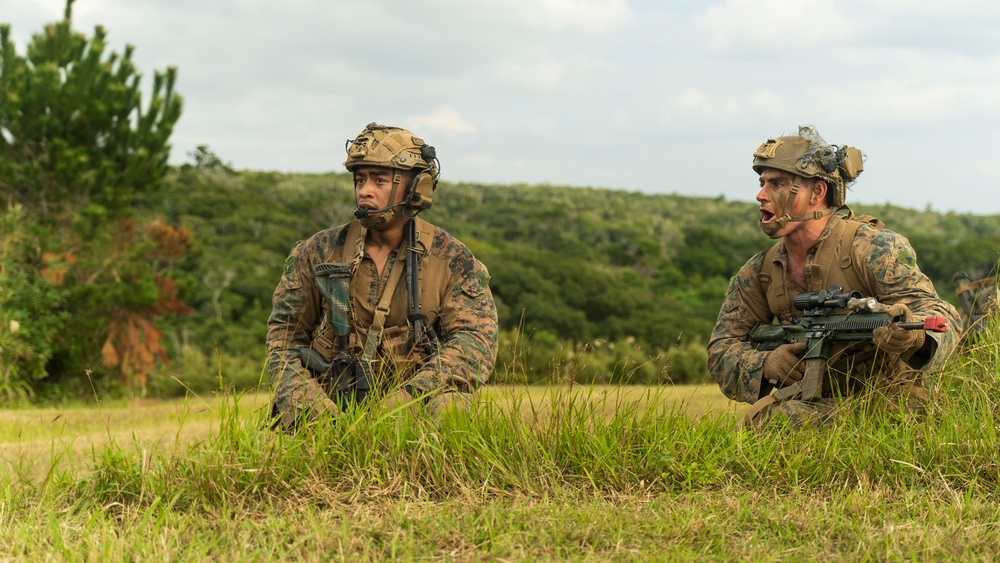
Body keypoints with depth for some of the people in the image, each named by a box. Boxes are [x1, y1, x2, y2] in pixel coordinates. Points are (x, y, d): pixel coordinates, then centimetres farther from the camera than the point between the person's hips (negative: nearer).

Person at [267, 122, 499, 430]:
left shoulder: (452, 260, 0)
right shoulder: (319, 251, 6)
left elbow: (476, 339, -11)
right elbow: (285, 330, 12)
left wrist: (412, 394, -26)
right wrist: (299, 396, -8)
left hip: (413, 412, -2)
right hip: (333, 409, 2)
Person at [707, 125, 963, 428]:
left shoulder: (872, 248, -13)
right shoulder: (758, 272, 4)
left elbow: (941, 315, -22)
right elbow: (722, 349, 6)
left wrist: (914, 337, -49)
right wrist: (764, 364, -19)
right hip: (815, 402, 6)